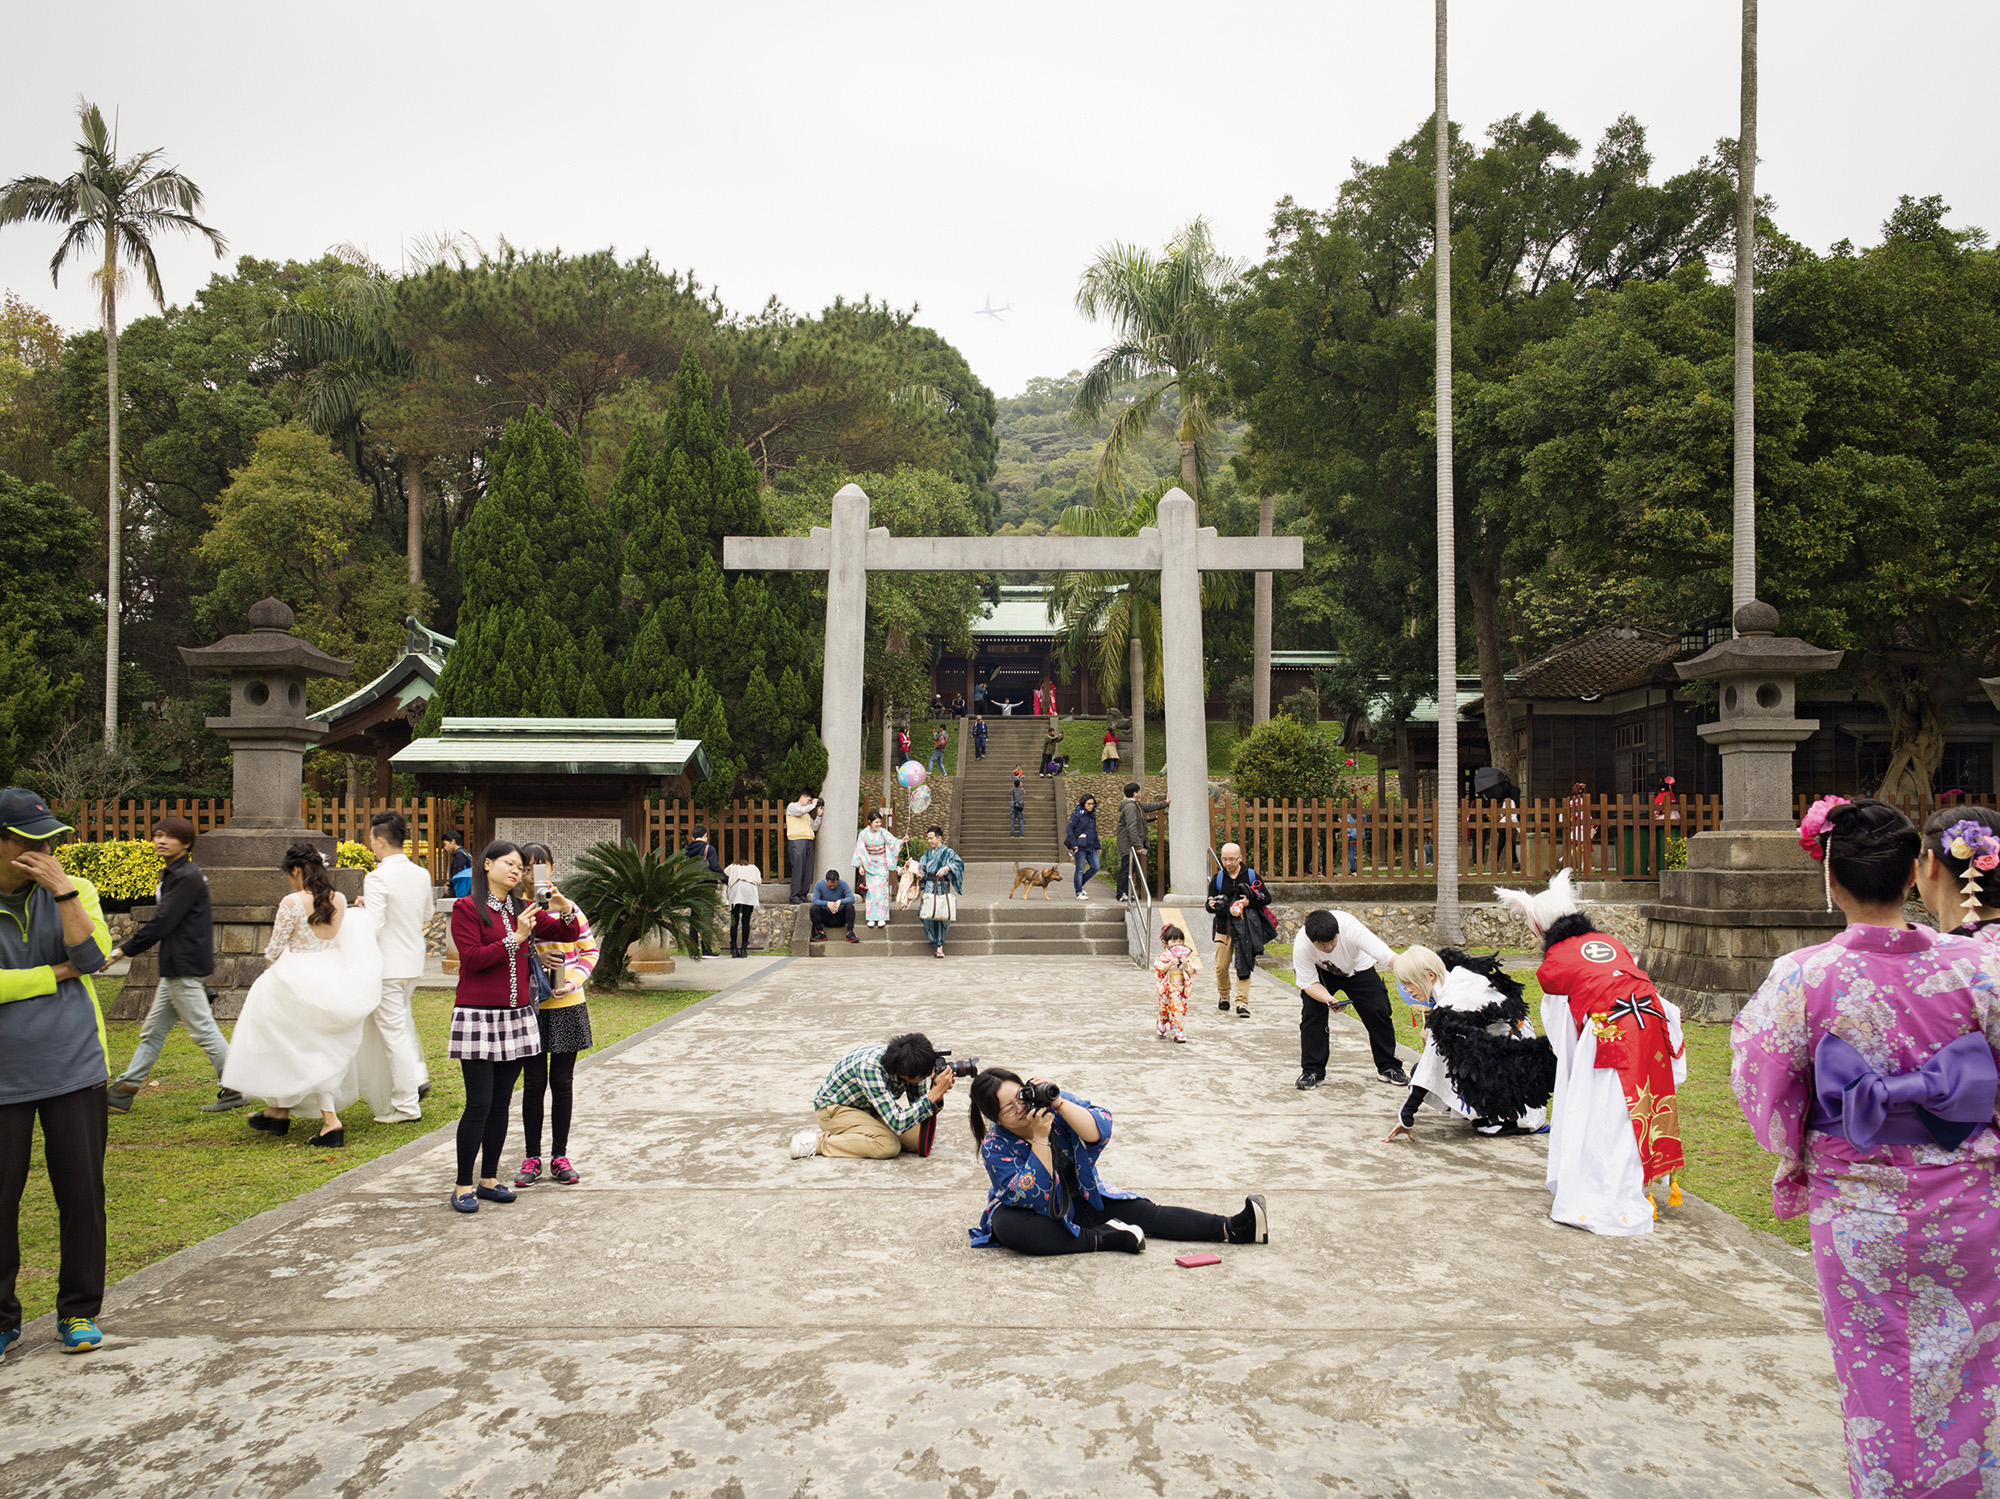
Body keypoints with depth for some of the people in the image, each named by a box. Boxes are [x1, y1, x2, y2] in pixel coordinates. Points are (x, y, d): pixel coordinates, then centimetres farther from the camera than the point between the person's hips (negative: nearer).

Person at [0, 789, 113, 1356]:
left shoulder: (76, 890, 3)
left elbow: (94, 957, -12)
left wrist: (62, 891, -17)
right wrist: (60, 973, -9)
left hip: (75, 1071, 1)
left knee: (82, 1196, 6)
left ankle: (79, 1311, 20)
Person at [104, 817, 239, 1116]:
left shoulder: (187, 877, -17)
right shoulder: (172, 874, 16)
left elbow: (163, 922, -19)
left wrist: (125, 950, -12)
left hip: (185, 968, -11)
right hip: (176, 967, 11)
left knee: (203, 1029, -5)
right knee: (153, 1030, 16)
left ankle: (234, 1091, 1)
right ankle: (124, 1092, 25)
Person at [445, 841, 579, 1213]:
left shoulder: (523, 910, 12)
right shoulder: (466, 908, -3)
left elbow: (568, 935, 11)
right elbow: (472, 958, -12)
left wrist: (565, 910, -8)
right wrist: (515, 939, -17)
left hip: (517, 1016, 6)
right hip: (478, 1016, -6)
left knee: (501, 1102, 10)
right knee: (479, 1104, -6)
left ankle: (489, 1179, 19)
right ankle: (463, 1186, 4)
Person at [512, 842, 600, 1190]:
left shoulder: (568, 908, 1)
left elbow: (589, 951, 6)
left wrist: (573, 981, -10)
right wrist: (532, 957, -18)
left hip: (567, 1007, 1)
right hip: (528, 1008, -1)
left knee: (562, 1082, 8)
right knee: (534, 1083, 5)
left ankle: (560, 1157, 19)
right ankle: (532, 1158, 17)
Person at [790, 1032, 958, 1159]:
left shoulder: (911, 1065, -18)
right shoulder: (870, 1069, -38)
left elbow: (919, 1107, -6)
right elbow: (898, 1123, -41)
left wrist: (937, 1096, -27)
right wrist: (933, 1095, -41)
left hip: (868, 1109, 8)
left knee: (922, 1140, -6)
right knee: (889, 1146, -29)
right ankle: (815, 1142, -15)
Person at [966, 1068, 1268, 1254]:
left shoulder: (1049, 1102, -12)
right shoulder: (995, 1146, -19)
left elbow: (1099, 1133, -21)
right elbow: (1031, 1197, -28)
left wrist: (1060, 1103, -34)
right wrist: (1040, 1138, -35)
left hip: (1080, 1198, 4)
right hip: (1033, 1215, -3)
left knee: (1144, 1212, -12)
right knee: (1005, 1226, -36)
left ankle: (1234, 1229, -19)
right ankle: (1105, 1238, -30)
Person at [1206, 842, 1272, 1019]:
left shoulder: (1251, 876, 1)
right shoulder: (1217, 879, 4)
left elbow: (1267, 898, 3)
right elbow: (1209, 906, 4)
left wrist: (1249, 902, -14)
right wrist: (1212, 906, -21)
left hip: (1245, 929, -1)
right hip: (1223, 928, 1)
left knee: (1243, 966, -5)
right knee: (1221, 966, 2)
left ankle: (1242, 1003, -2)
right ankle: (1223, 996, 25)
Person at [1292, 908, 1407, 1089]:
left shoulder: (1350, 929, -41)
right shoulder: (1301, 947, -35)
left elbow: (1389, 956, -45)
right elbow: (1309, 983, -24)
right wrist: (1329, 1000, -43)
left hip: (1357, 968, 0)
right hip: (1321, 973, 0)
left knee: (1378, 1012, -6)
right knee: (1312, 1012, -17)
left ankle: (1388, 1067, 15)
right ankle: (1312, 1071, -2)